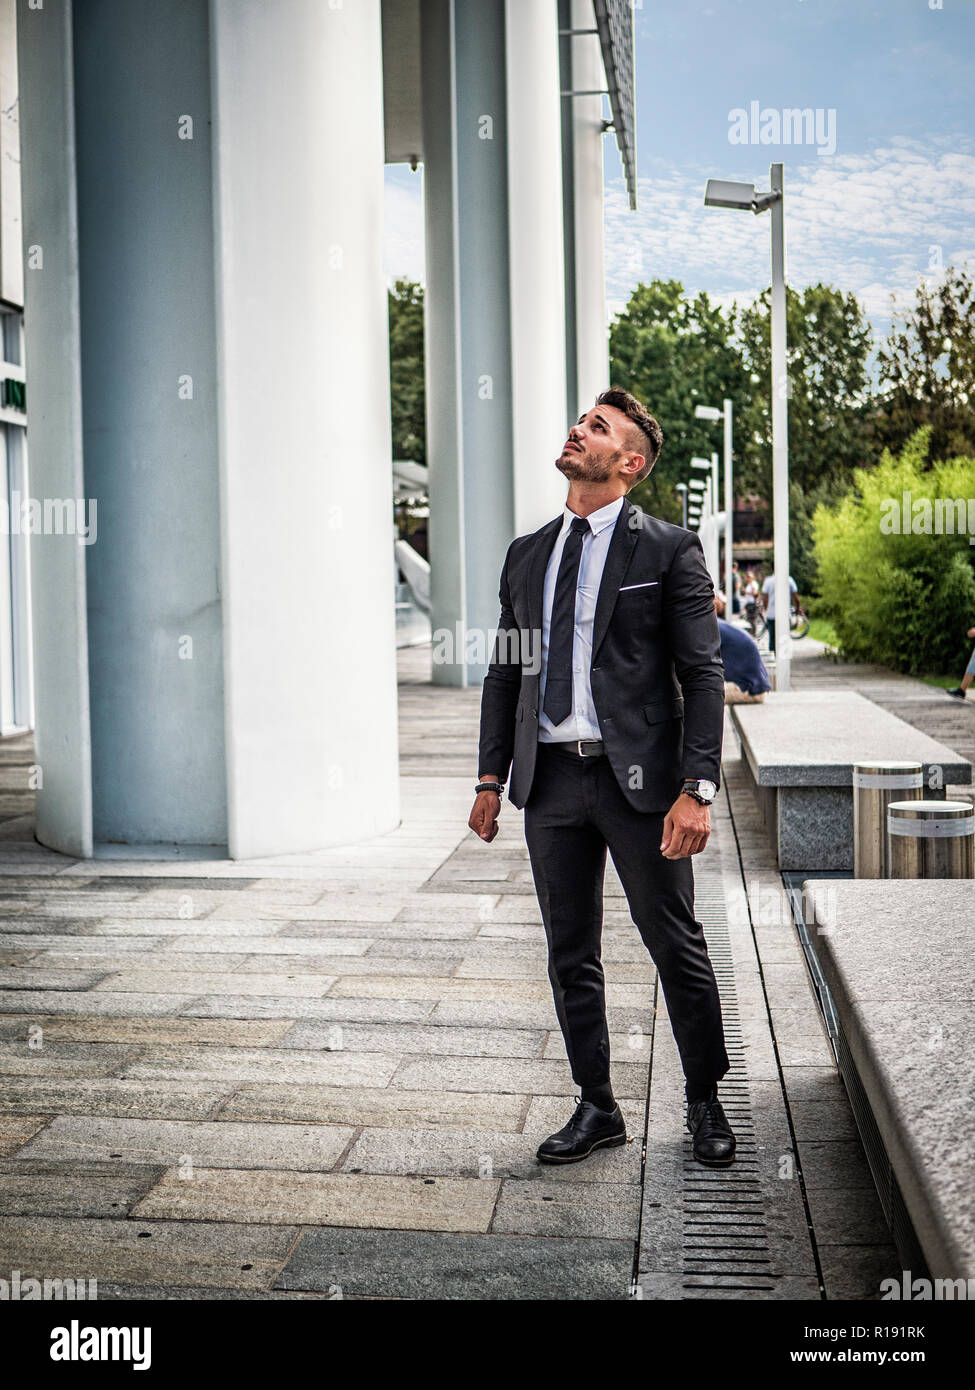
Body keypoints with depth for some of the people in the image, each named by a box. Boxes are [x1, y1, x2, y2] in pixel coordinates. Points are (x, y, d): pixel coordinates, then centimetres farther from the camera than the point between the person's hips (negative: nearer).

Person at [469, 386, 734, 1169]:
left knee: (677, 947, 5)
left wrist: (698, 789, -15)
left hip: (639, 778, -5)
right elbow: (505, 671, 16)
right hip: (551, 781, 5)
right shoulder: (527, 555, 13)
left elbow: (703, 673, -6)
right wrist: (491, 779, 9)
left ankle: (705, 1104, 24)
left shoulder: (669, 549, -2)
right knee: (571, 956, 11)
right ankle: (597, 1109, 25)